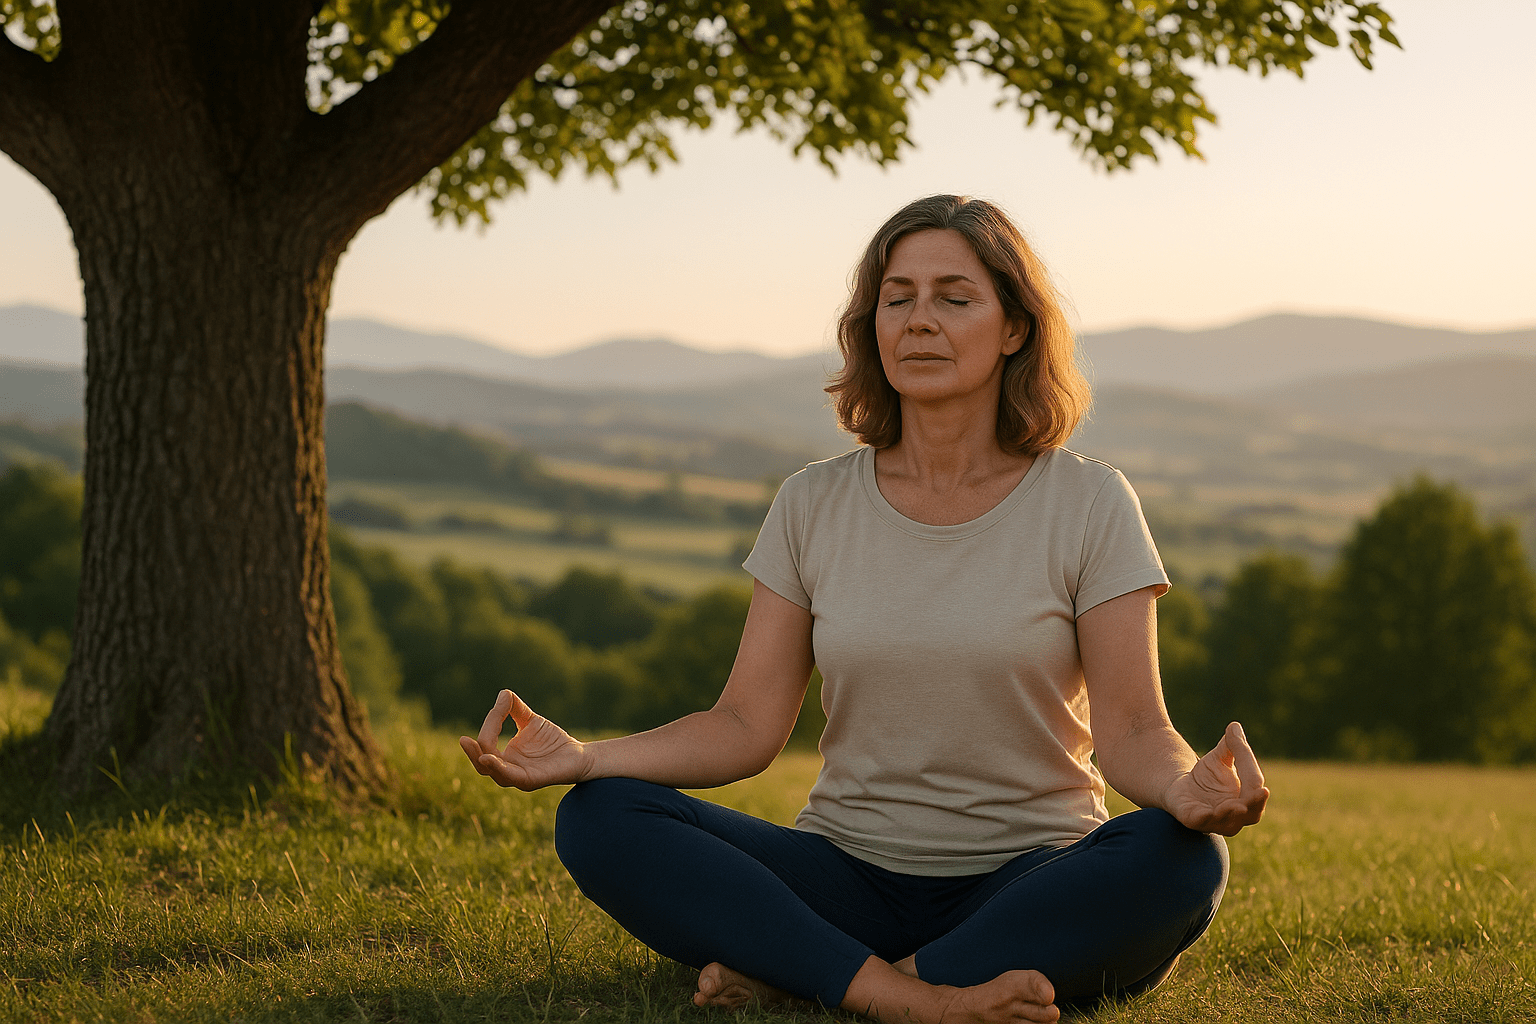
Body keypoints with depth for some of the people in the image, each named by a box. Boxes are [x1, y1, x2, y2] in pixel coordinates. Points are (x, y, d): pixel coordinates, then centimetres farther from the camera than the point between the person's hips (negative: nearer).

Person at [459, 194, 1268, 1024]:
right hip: (849, 877, 2)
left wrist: (1186, 786, -32)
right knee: (598, 821, -20)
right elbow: (746, 728, 1)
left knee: (1184, 860, -34)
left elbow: (1131, 730, -8)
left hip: (1033, 886, -1)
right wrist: (582, 757, -16)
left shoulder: (1087, 504, -2)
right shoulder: (814, 507, 5)